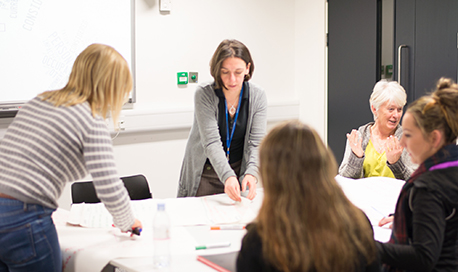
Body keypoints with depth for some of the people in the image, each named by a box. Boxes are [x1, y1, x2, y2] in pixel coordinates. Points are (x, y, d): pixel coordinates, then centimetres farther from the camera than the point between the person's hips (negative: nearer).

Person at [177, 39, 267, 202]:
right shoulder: (204, 94, -16)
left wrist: (251, 173, -32)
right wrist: (227, 176, -40)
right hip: (204, 174, -2)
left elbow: (256, 142, -13)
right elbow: (211, 142, -25)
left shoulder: (257, 96, -8)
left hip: (238, 172, 2)